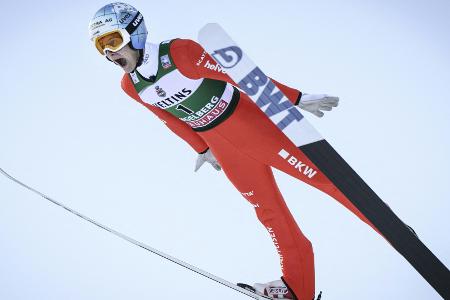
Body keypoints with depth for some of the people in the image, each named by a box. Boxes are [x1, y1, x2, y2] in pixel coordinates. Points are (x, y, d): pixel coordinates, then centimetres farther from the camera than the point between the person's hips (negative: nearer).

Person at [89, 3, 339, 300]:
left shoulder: (180, 52, -24)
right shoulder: (130, 86, -5)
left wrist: (296, 98, -18)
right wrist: (203, 149, 21)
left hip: (252, 125, -5)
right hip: (224, 148, 5)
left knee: (320, 175, -3)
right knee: (268, 210, 11)